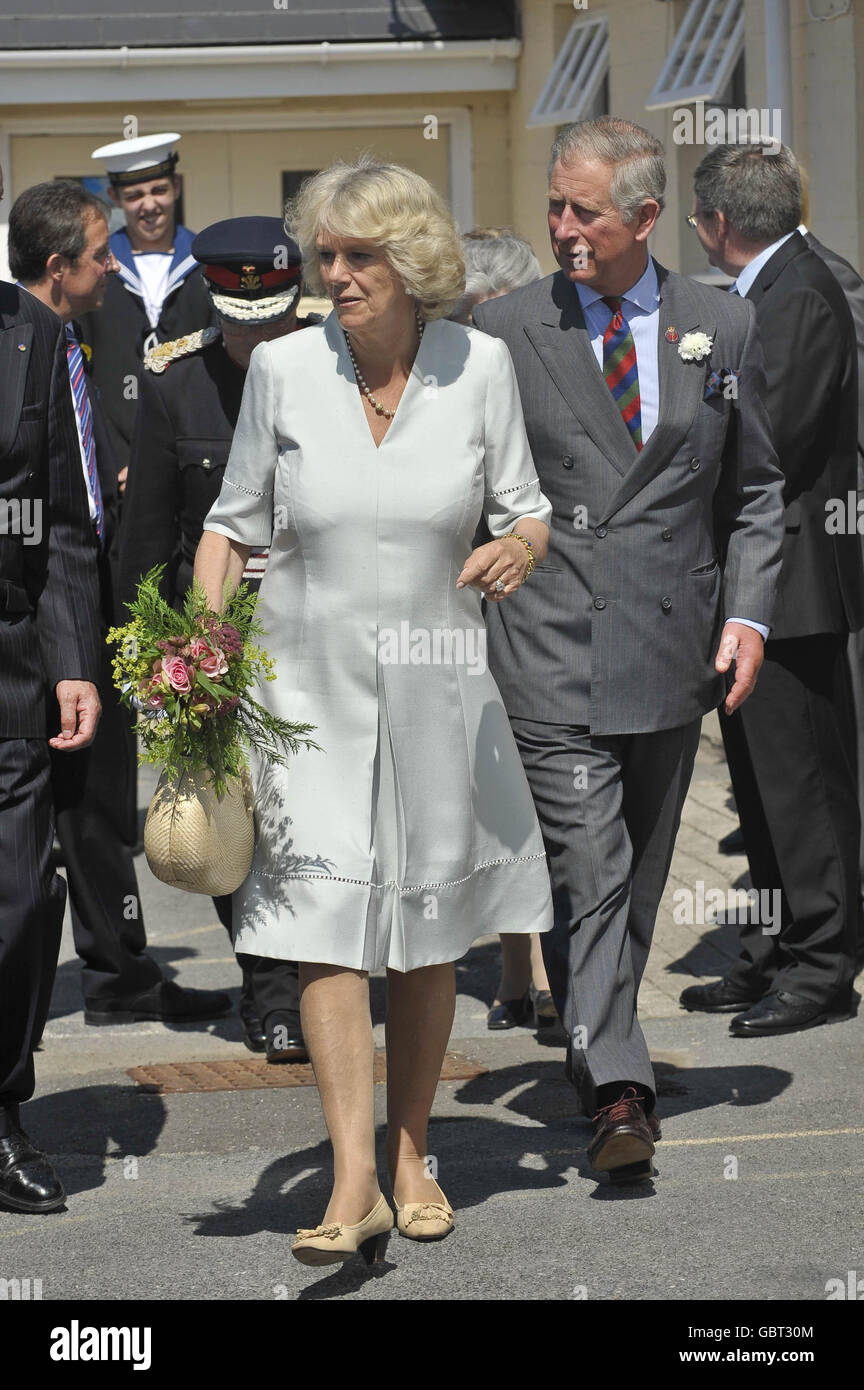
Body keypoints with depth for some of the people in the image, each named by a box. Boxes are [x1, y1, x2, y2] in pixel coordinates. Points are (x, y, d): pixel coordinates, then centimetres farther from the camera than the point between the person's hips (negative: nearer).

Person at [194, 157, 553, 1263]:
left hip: (438, 690, 1)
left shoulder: (478, 364, -3)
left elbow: (526, 511, 5)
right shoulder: (282, 369, -3)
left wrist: (520, 546, -18)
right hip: (310, 683, -1)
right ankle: (353, 1181, -13)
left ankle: (411, 1156, 24)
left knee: (426, 933, 9)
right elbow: (232, 525, 4)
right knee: (322, 922, -11)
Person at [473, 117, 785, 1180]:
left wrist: (747, 611, 1)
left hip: (671, 652, 3)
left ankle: (597, 1043, 30)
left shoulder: (723, 330, 6)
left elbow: (754, 491, 12)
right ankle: (615, 1087, -14)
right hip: (552, 654, -3)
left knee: (638, 881, 14)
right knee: (587, 873, -12)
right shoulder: (504, 331, 0)